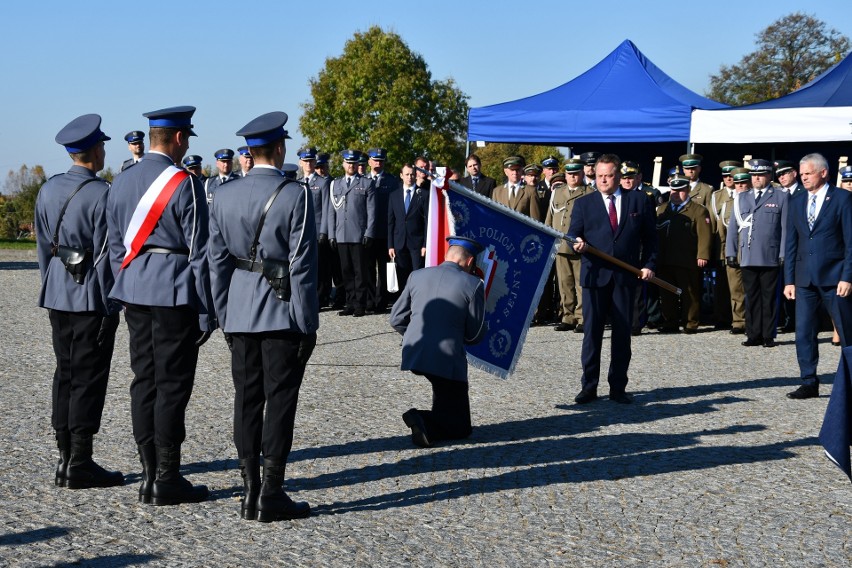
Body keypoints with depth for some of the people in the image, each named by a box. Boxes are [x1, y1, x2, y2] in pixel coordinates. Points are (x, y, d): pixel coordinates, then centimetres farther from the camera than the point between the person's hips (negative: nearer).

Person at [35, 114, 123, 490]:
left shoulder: (48, 190, 6)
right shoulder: (102, 194, -15)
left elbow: (43, 246, 12)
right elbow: (105, 253, -14)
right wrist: (112, 303, -7)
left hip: (58, 296, 7)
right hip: (92, 297, -7)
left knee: (65, 373, 12)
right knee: (88, 378, -1)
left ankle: (64, 459, 16)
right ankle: (80, 465, 2)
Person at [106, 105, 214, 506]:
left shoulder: (121, 182, 10)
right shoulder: (185, 184, -12)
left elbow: (116, 246, 14)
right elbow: (198, 252, -12)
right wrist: (206, 312, -8)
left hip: (134, 291, 7)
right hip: (175, 293, -7)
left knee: (144, 380, 10)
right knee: (172, 384, -1)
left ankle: (149, 475, 15)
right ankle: (167, 481, 3)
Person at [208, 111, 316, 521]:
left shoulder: (224, 196, 5)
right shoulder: (295, 195, -10)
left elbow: (217, 261, 8)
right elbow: (302, 264, -11)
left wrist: (224, 317, 15)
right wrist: (308, 322, -6)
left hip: (240, 314, 5)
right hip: (282, 314, -5)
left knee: (247, 399, 10)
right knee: (280, 400, 0)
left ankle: (250, 493, 14)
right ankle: (271, 496, 1)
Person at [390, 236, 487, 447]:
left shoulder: (417, 276, 7)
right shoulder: (473, 285, -4)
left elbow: (396, 319, 12)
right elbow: (476, 335, -1)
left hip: (412, 357, 6)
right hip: (447, 362, -6)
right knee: (460, 427, 4)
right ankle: (426, 423, -20)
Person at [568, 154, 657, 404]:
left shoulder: (639, 201, 9)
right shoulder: (583, 204, 10)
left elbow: (650, 236, 10)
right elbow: (573, 233, 4)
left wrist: (649, 264, -1)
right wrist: (576, 242, -19)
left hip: (626, 276, 0)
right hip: (595, 275, 0)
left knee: (622, 334, 4)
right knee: (592, 332, -1)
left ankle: (618, 388, 12)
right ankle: (589, 386, 7)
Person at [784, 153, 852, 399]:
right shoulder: (796, 202, 12)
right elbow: (791, 243, 13)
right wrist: (789, 279, 7)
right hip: (805, 278, 5)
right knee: (804, 333, 2)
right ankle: (809, 384, 10)